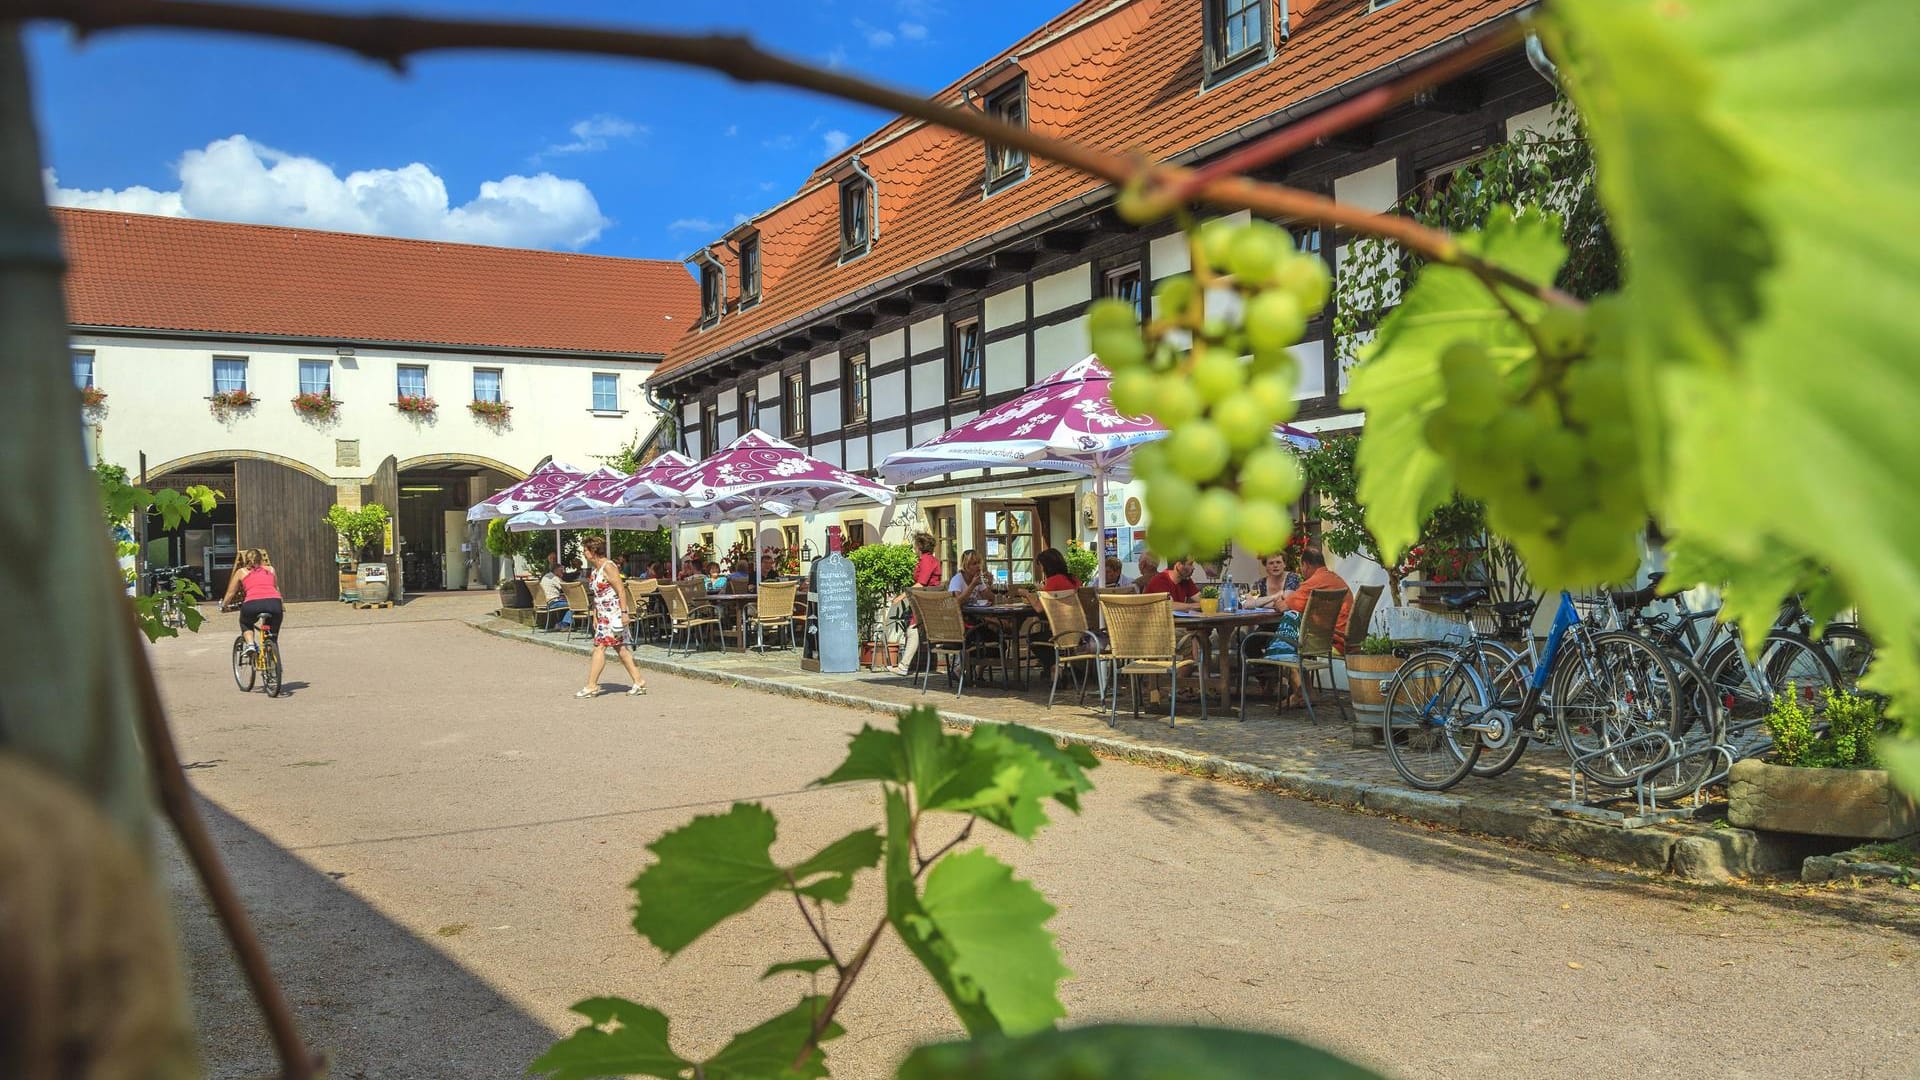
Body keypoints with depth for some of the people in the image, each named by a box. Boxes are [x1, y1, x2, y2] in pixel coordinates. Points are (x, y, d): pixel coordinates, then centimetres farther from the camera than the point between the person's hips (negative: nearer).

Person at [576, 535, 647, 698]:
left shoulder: (608, 566, -13)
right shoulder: (594, 569, 15)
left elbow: (621, 590, -18)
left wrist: (624, 612, -22)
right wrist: (595, 616, 17)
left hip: (613, 612, -9)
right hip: (603, 614, 9)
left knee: (599, 647, -9)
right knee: (621, 647, 8)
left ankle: (591, 686, -7)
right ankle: (638, 681, 11)